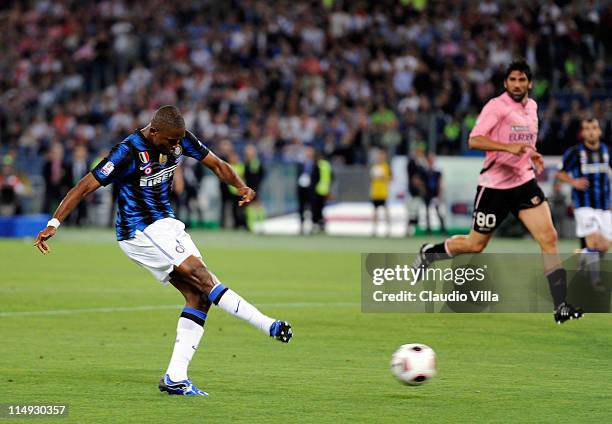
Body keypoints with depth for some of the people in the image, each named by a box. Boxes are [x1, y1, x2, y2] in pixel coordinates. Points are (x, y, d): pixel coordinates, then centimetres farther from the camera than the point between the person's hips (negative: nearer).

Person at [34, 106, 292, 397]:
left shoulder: (180, 140, -1)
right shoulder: (128, 152, -21)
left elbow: (216, 164, 7)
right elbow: (85, 187, -19)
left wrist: (242, 188, -13)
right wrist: (53, 224, -24)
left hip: (166, 225, 8)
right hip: (141, 233, -8)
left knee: (198, 296, -5)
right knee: (203, 280, -19)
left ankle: (175, 378, -6)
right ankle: (268, 326, -18)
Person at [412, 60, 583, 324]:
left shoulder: (531, 106, 10)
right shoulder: (496, 106, -13)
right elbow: (474, 140, -24)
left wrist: (532, 155, 11)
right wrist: (509, 148, -35)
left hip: (524, 182, 5)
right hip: (494, 185, -5)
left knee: (549, 238, -11)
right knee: (475, 245, 6)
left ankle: (561, 305, -12)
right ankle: (429, 253, 35)